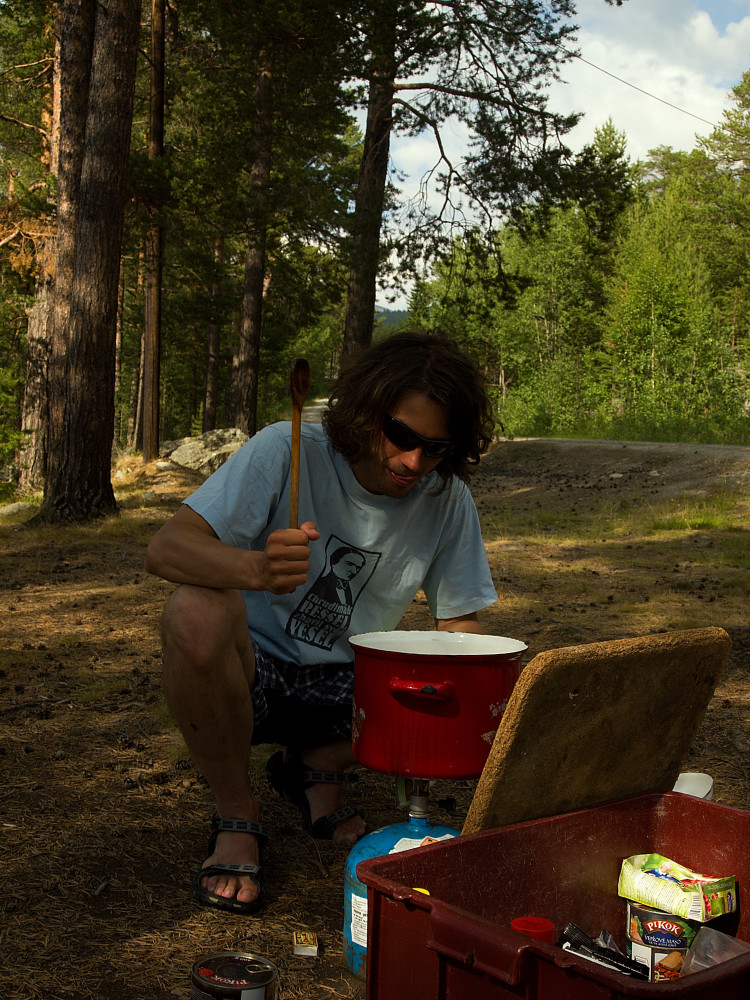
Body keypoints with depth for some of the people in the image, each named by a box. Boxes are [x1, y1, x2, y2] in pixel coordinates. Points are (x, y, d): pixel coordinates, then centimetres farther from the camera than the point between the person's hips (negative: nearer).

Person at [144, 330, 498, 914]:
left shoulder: (448, 500, -7)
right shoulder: (287, 452, -19)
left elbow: (461, 623, -2)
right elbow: (164, 549, -27)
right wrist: (257, 568, -48)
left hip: (345, 686, 4)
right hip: (249, 671, -4)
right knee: (196, 611, -36)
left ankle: (317, 766, 8)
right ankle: (236, 820, -12)